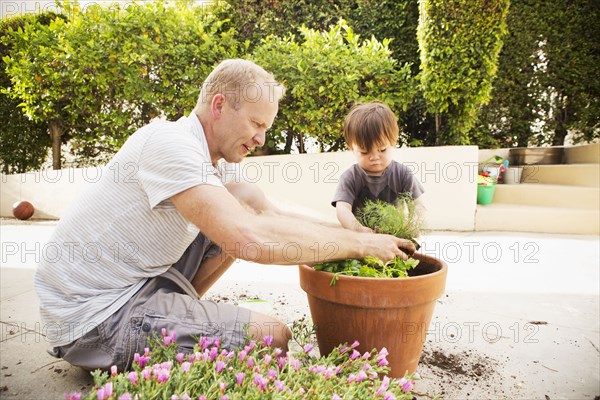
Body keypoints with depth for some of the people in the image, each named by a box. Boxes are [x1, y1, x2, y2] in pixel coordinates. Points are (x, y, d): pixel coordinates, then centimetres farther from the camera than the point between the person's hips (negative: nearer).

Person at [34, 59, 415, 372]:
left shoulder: (215, 156, 2)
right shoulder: (170, 143, -26)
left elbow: (271, 214, 4)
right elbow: (251, 240, -38)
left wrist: (354, 234, -6)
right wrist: (360, 244, -27)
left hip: (142, 276, 9)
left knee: (245, 204, 4)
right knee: (271, 337, -17)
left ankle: (177, 310, 11)